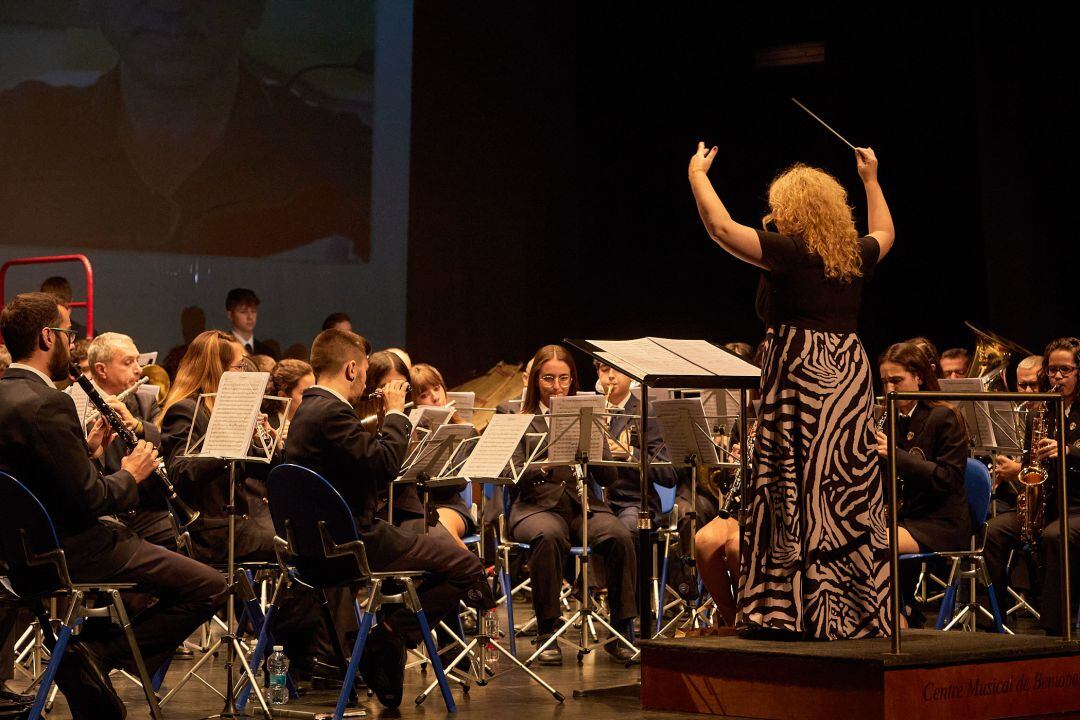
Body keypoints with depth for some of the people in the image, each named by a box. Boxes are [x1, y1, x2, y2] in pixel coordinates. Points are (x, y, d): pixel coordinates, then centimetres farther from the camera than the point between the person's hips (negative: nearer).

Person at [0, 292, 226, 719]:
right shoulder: (45, 404, -22)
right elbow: (90, 499, -22)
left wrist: (86, 451, 11)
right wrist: (130, 476, -4)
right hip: (71, 551, -10)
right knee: (209, 587, -9)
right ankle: (99, 651, -7)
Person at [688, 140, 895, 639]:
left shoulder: (789, 253, -10)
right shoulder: (856, 257, 9)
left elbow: (721, 227, -14)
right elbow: (885, 233, 33)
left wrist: (697, 175, 1)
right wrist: (870, 180, 44)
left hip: (802, 379, -7)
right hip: (851, 375, 7)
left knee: (799, 493, -4)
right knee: (851, 495, 9)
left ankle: (799, 612, -4)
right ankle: (862, 613, 13)